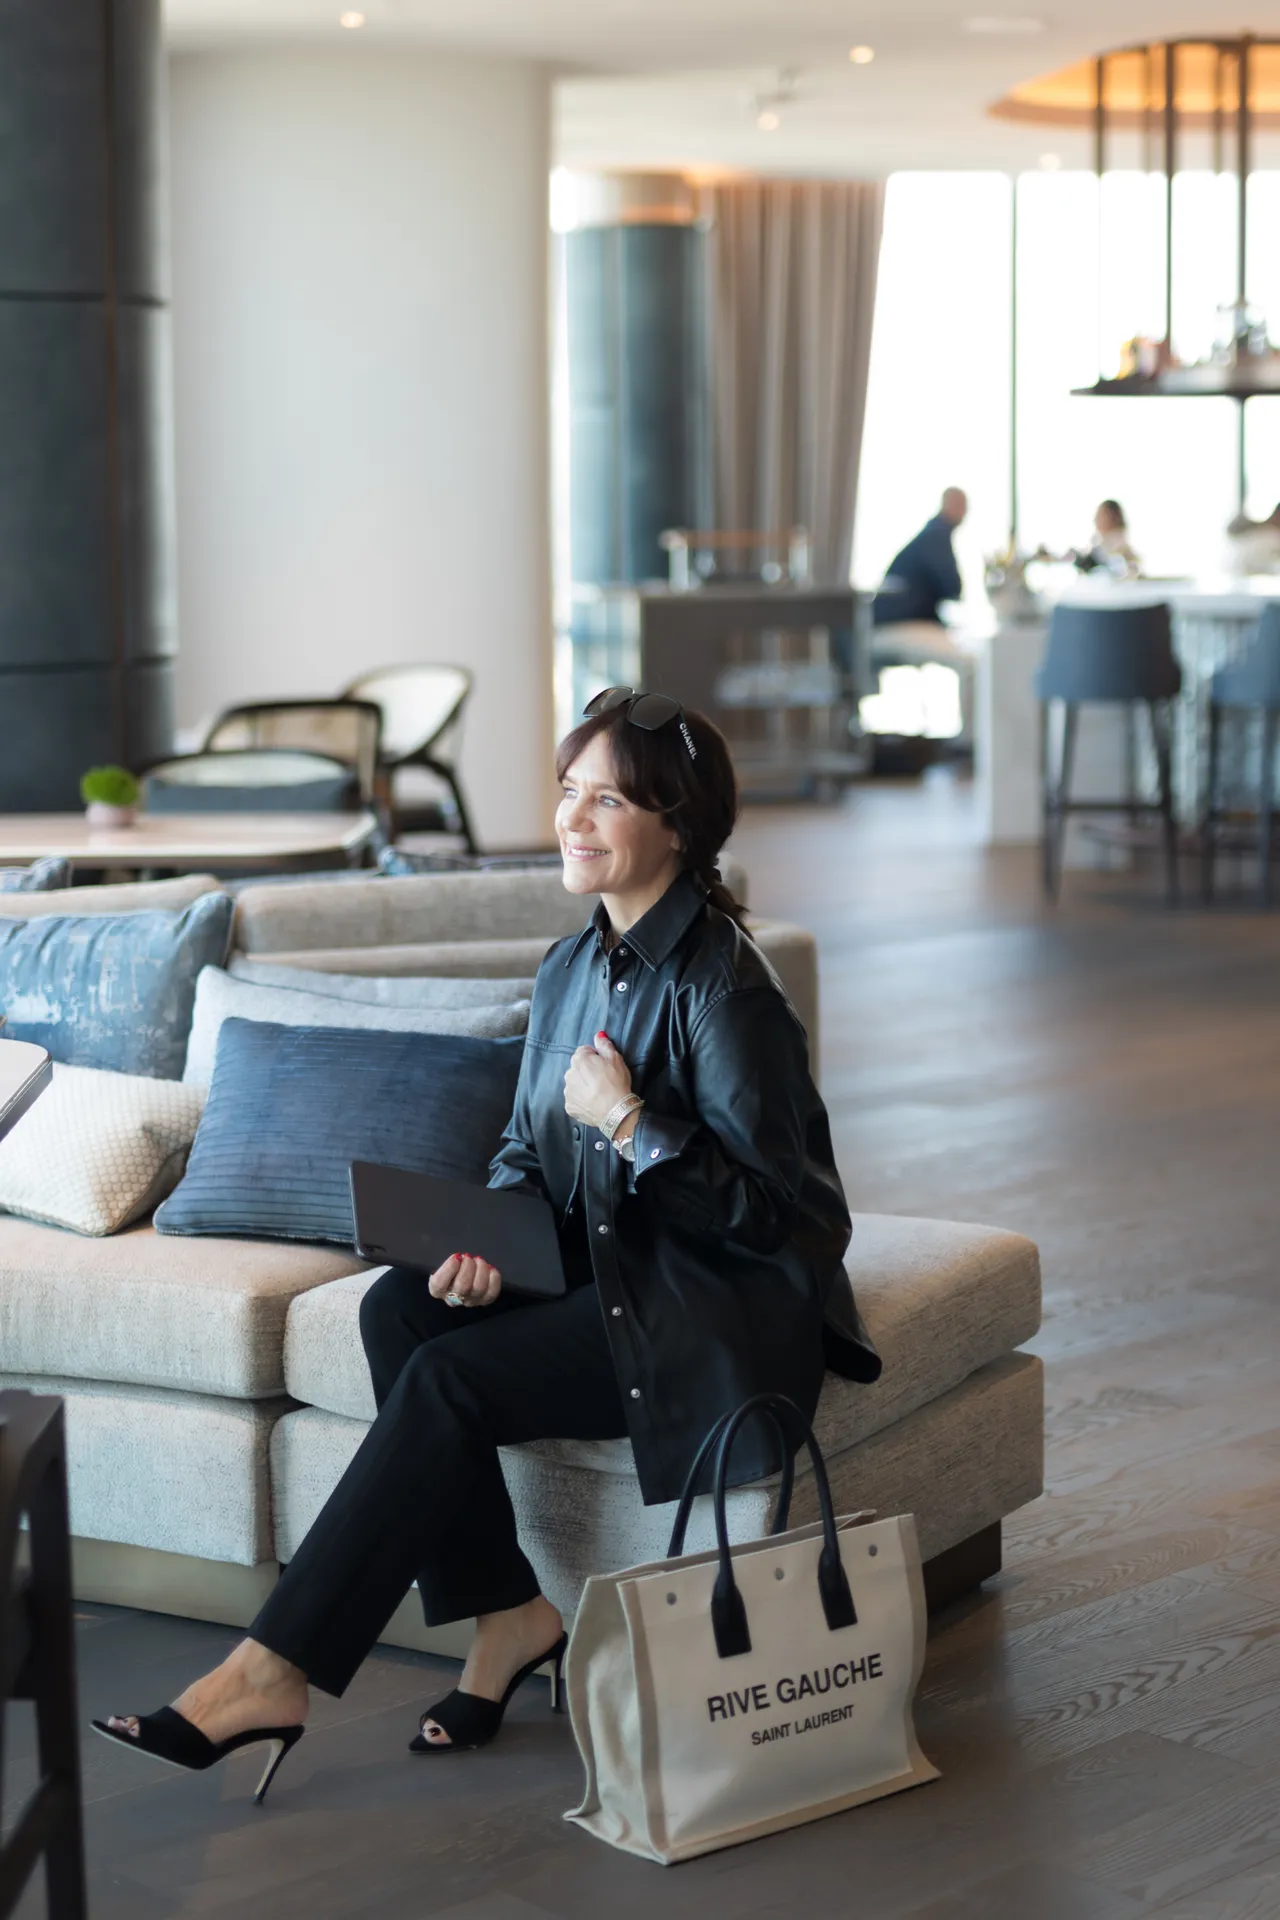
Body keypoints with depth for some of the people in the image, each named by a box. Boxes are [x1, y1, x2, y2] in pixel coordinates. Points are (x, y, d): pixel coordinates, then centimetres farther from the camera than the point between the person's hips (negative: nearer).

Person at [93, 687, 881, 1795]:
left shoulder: (721, 984, -16)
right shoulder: (572, 969, 9)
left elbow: (766, 1209, -17)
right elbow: (526, 1152, 15)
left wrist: (627, 1121, -21)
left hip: (719, 1310, -8)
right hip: (602, 1271, 8)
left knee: (449, 1378, -24)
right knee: (397, 1310, -17)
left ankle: (274, 1674, -19)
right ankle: (504, 1616, -11)